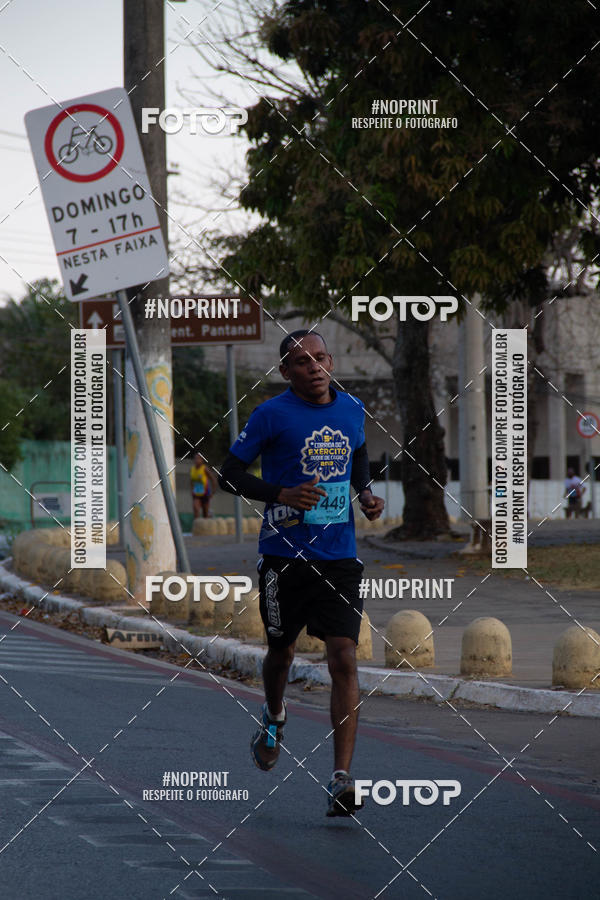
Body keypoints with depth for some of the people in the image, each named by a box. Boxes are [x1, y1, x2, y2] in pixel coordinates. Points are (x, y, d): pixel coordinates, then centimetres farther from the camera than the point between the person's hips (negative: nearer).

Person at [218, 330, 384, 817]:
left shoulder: (352, 409, 6)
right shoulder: (272, 414, -8)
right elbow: (230, 473, -5)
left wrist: (366, 494, 7)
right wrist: (283, 494, -19)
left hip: (340, 556, 2)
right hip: (285, 554, -2)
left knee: (344, 659, -10)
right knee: (282, 650, 15)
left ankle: (342, 782, -13)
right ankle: (273, 718, 51)